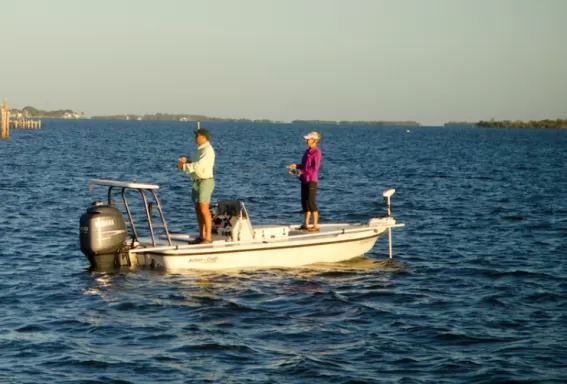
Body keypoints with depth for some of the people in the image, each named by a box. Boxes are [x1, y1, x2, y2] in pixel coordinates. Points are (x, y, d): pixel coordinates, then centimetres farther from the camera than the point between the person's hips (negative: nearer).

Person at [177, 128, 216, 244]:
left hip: (205, 182, -10)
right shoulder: (200, 149, 15)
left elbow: (198, 166, -26)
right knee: (198, 210, 10)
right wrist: (186, 161, 6)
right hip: (197, 182, 10)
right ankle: (201, 236, 15)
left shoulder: (208, 150, -17)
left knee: (204, 210, -12)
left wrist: (184, 166, -15)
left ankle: (208, 238, -11)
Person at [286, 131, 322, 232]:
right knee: (304, 202, 10)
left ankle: (315, 226, -4)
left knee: (311, 202, -8)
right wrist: (296, 166, 4)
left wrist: (302, 171, -14)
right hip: (304, 180, 9)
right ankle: (305, 224, 17)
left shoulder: (316, 152, -12)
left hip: (311, 180, -9)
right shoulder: (307, 151, 14)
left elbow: (315, 168, -18)